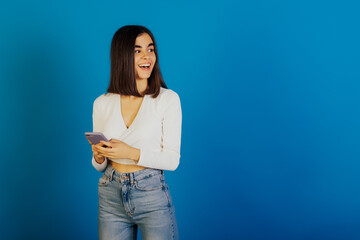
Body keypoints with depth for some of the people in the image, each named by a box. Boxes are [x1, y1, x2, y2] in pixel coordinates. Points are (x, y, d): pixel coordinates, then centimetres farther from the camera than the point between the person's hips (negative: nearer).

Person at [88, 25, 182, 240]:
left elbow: (172, 160, -8)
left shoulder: (168, 99, -6)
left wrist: (132, 153, -20)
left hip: (152, 196, -3)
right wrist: (99, 157, -12)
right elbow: (101, 166, 10)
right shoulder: (102, 104, 4)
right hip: (111, 197, 3)